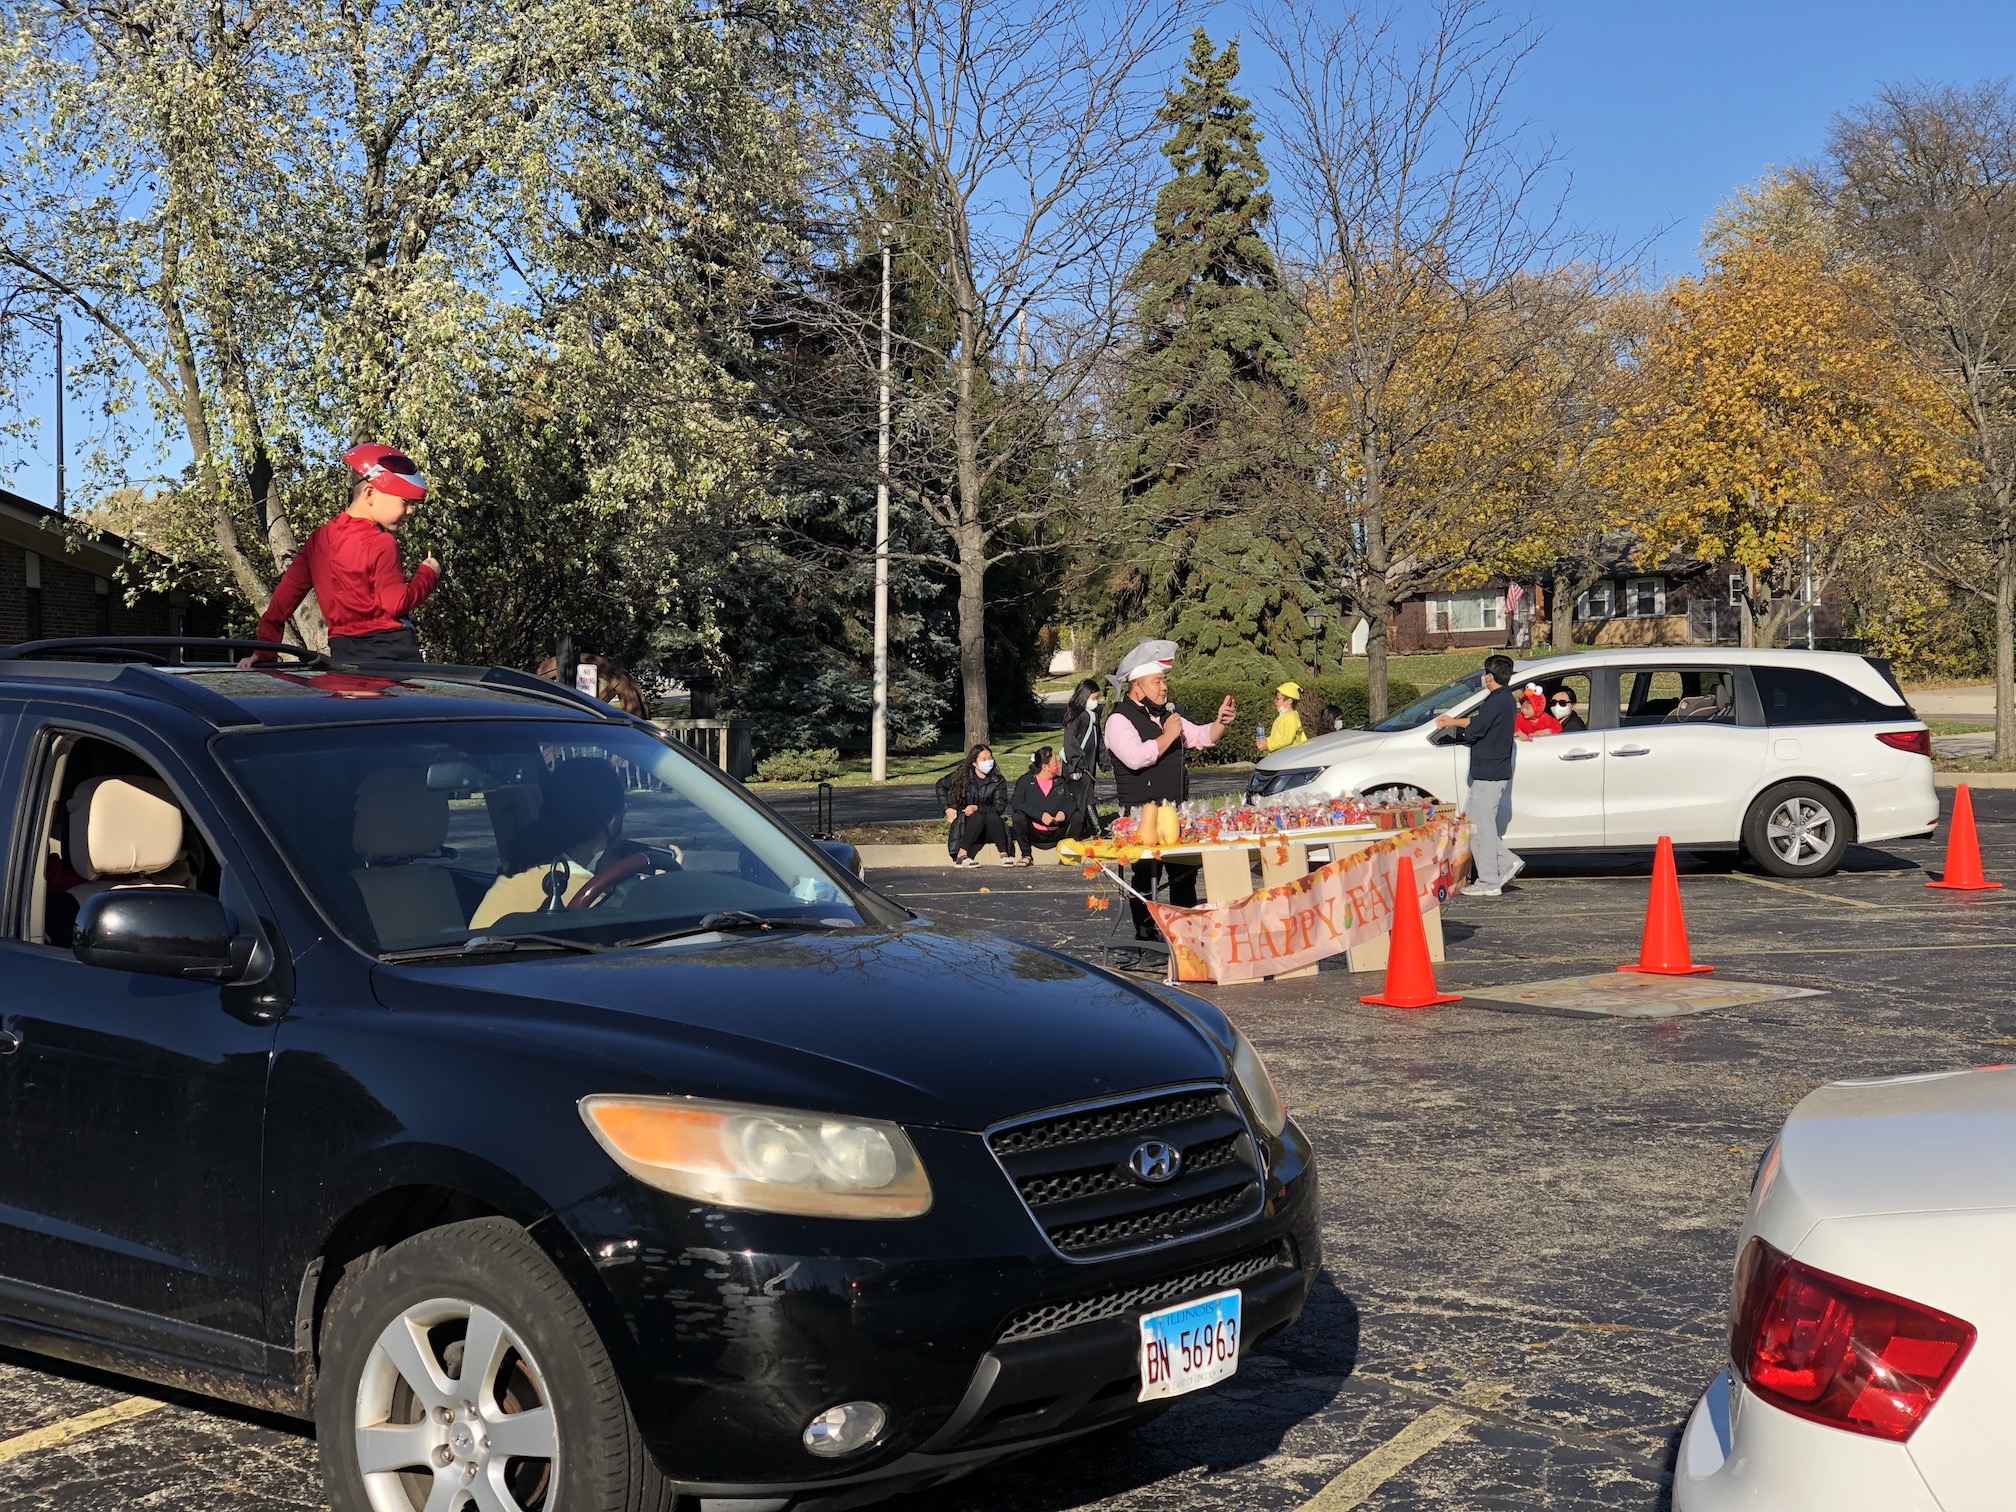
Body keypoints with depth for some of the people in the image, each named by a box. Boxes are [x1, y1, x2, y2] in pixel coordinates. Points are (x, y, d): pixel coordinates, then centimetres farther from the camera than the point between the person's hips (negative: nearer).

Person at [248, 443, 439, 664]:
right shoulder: (381, 544, -12)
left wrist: (264, 648, 8)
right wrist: (427, 575, 0)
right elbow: (397, 603, -16)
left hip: (343, 652, 7)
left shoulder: (319, 539, 10)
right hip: (389, 650, -7)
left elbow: (287, 592, 8)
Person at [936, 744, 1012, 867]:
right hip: (963, 823, -1)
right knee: (979, 816, -34)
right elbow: (941, 785, 17)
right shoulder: (962, 776, 1)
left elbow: (1000, 807, -5)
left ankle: (1004, 855, -35)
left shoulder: (998, 781, 1)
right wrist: (947, 808, 6)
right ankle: (961, 856, -40)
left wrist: (977, 808, -18)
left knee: (992, 815, -33)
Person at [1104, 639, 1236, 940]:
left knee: (1185, 873, 12)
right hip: (1142, 814, -8)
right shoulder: (1120, 720, -10)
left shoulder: (1166, 715, 16)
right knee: (1145, 876, -4)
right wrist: (1168, 735, -19)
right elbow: (1135, 757, -26)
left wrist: (1220, 722, 3)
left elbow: (1202, 737, 22)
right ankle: (1146, 936, 2)